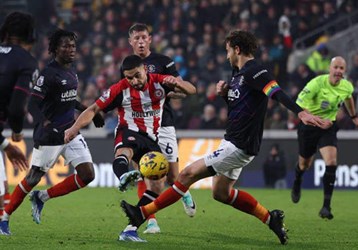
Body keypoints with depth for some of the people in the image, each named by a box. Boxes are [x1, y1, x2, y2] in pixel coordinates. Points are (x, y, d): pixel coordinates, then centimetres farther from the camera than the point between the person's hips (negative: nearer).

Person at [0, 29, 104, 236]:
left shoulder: (71, 71, 9)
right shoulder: (49, 74, -16)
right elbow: (33, 104, -22)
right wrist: (45, 123, -38)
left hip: (72, 133, 8)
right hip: (50, 136, -8)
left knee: (88, 175, -3)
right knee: (33, 178, 0)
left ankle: (41, 198, 11)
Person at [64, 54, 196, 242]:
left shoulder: (159, 82, -2)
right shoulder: (120, 89, -7)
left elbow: (191, 90, -7)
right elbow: (94, 109, -4)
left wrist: (177, 82, -30)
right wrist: (75, 128, -19)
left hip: (152, 139, 4)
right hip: (129, 133, -4)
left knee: (155, 187, -4)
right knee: (124, 152, -41)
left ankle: (131, 229, -3)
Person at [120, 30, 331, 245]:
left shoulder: (253, 71, -16)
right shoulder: (239, 73, 15)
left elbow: (277, 92, -30)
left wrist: (301, 112, -44)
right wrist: (225, 93, 3)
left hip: (238, 146, -11)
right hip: (234, 143, 11)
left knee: (188, 174, -8)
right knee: (221, 192, 17)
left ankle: (143, 213, -3)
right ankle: (270, 218, 20)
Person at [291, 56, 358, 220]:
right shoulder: (317, 83, -25)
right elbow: (299, 104, -27)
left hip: (328, 127, 2)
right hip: (309, 126, -2)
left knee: (331, 163, -19)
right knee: (304, 164, 16)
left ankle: (326, 206, -16)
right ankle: (296, 184, 55)